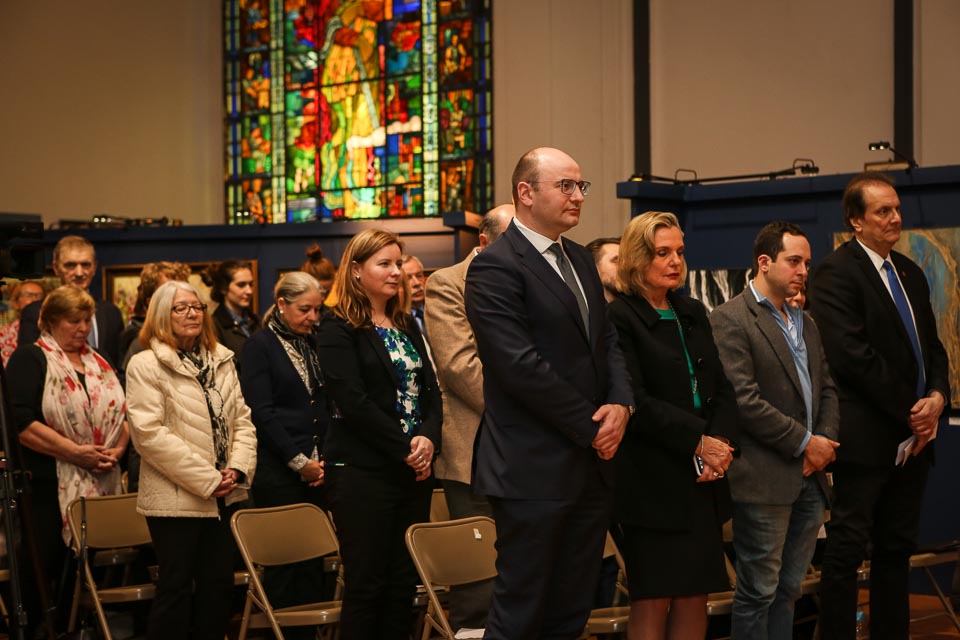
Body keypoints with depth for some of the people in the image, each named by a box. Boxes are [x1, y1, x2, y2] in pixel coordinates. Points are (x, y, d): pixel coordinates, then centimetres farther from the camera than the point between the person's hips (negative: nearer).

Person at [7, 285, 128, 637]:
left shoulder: (98, 363, 17)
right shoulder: (30, 359, -3)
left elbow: (122, 413, 19)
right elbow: (20, 422, -15)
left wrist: (118, 449, -2)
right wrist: (75, 452, -17)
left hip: (100, 487, 6)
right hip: (47, 488, -6)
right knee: (41, 570, -5)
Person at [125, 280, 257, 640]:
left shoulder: (222, 361, 12)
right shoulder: (146, 365, -7)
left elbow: (242, 419, 12)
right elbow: (150, 433, -15)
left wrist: (238, 468, -6)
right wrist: (207, 479, -16)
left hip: (224, 496, 6)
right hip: (176, 499, -6)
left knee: (218, 583, 10)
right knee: (177, 586, -1)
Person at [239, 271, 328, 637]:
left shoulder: (313, 344, 14)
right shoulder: (260, 345, -3)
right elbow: (261, 412, -10)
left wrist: (323, 459, 3)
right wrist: (299, 461, -12)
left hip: (315, 470, 6)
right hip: (278, 471, -6)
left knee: (313, 561, 4)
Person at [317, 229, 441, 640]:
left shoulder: (407, 326, 16)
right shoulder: (339, 330, -5)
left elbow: (430, 390, 10)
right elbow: (353, 402, -14)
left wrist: (428, 437, -9)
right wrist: (405, 448, -15)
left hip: (414, 471, 6)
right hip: (363, 471, -6)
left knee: (404, 583, 7)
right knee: (366, 584, -3)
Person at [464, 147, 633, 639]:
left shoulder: (579, 259, 16)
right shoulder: (495, 267, -12)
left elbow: (607, 340, 15)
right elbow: (522, 367, -18)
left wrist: (620, 403, -5)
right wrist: (591, 427, -12)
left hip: (592, 463, 8)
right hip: (535, 469, -8)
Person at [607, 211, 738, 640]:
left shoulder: (693, 314, 15)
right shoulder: (620, 318, -8)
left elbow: (722, 388, 14)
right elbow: (634, 401, -15)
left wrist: (723, 442, -4)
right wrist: (699, 442, -14)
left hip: (704, 479, 7)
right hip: (651, 479, -7)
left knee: (696, 595, 6)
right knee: (653, 600, -3)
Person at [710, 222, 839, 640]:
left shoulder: (806, 323, 17)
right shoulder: (730, 319, -9)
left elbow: (827, 389, 19)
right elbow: (744, 400, -17)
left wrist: (826, 441, 0)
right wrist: (805, 443, -12)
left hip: (810, 477, 8)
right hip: (765, 479, -8)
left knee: (788, 588, 12)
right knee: (759, 591, -1)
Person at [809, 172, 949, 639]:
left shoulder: (911, 273, 16)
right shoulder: (836, 273, -10)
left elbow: (931, 346, 17)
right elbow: (853, 356, -17)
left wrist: (937, 397, -3)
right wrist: (909, 410, -13)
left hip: (913, 436, 8)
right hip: (867, 437, -8)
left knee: (897, 550, 12)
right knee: (847, 549, -3)